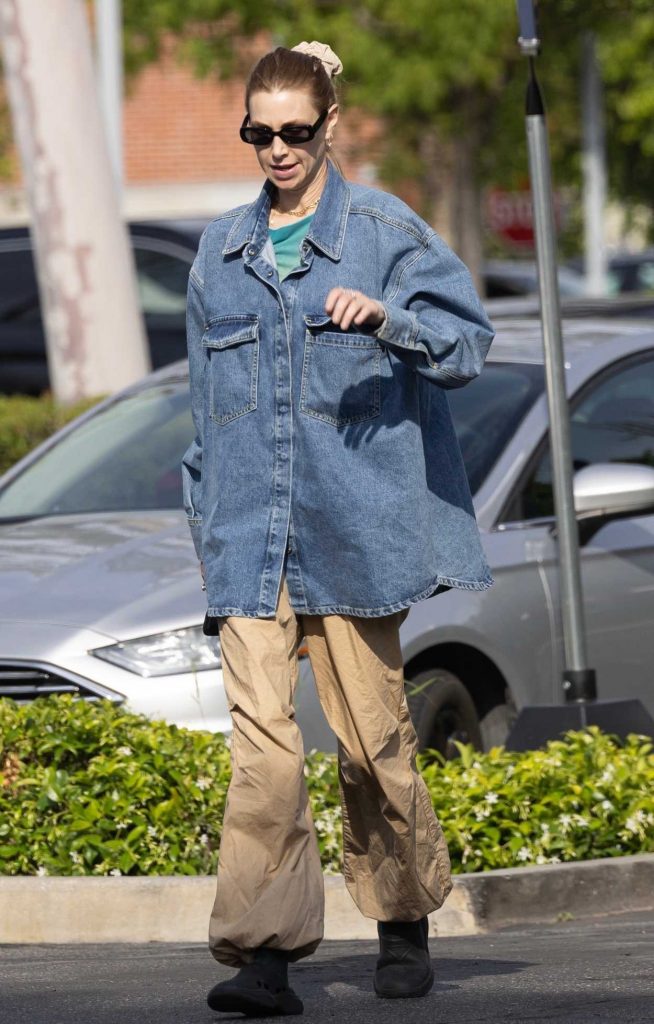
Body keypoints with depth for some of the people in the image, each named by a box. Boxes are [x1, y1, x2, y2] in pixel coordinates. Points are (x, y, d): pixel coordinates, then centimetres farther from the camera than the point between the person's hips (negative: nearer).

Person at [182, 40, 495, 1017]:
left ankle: (404, 924, 24)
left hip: (354, 521, -2)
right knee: (259, 734, -10)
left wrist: (384, 315, -24)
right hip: (250, 533, 3)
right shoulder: (221, 251, 14)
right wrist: (205, 517, 16)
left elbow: (468, 339, -7)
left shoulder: (385, 231, 1)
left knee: (372, 733, 5)